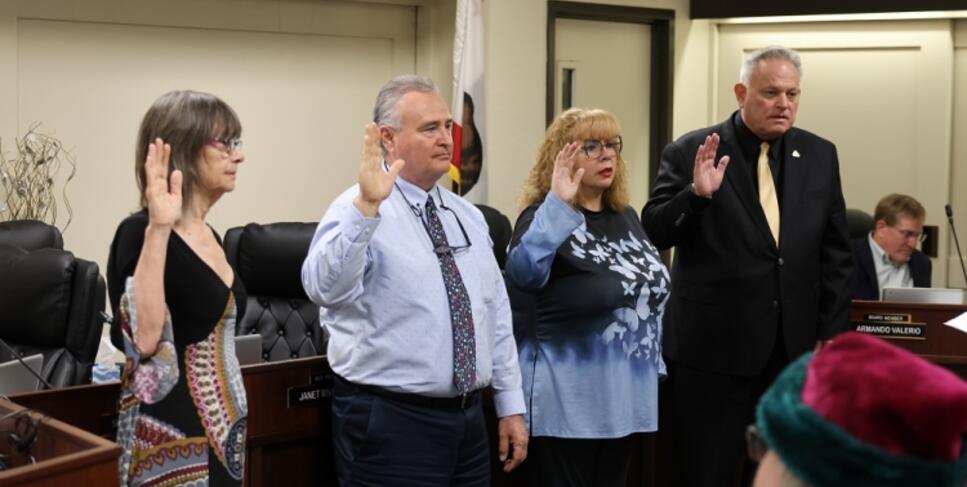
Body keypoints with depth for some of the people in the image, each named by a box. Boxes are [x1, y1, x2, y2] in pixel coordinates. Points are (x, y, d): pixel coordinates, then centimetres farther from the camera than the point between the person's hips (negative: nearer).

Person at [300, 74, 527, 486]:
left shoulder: (468, 216, 12)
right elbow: (324, 288, -30)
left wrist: (511, 406, 12)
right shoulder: (356, 212, -11)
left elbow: (497, 314, 14)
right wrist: (367, 206, -40)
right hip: (390, 423, -7)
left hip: (469, 418, 7)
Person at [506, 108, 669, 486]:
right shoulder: (548, 217, -11)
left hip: (625, 396, 7)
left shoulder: (626, 217, 10)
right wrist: (559, 204, -37)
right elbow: (522, 273, -32)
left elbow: (651, 290, 20)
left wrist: (654, 366, 19)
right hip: (568, 399, -7)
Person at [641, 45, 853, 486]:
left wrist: (831, 336, 4)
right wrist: (697, 194, -25)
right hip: (713, 346, -3)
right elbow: (653, 235, -8)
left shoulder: (820, 156, 6)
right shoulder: (690, 152, -5)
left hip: (795, 347, 3)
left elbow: (836, 254, 9)